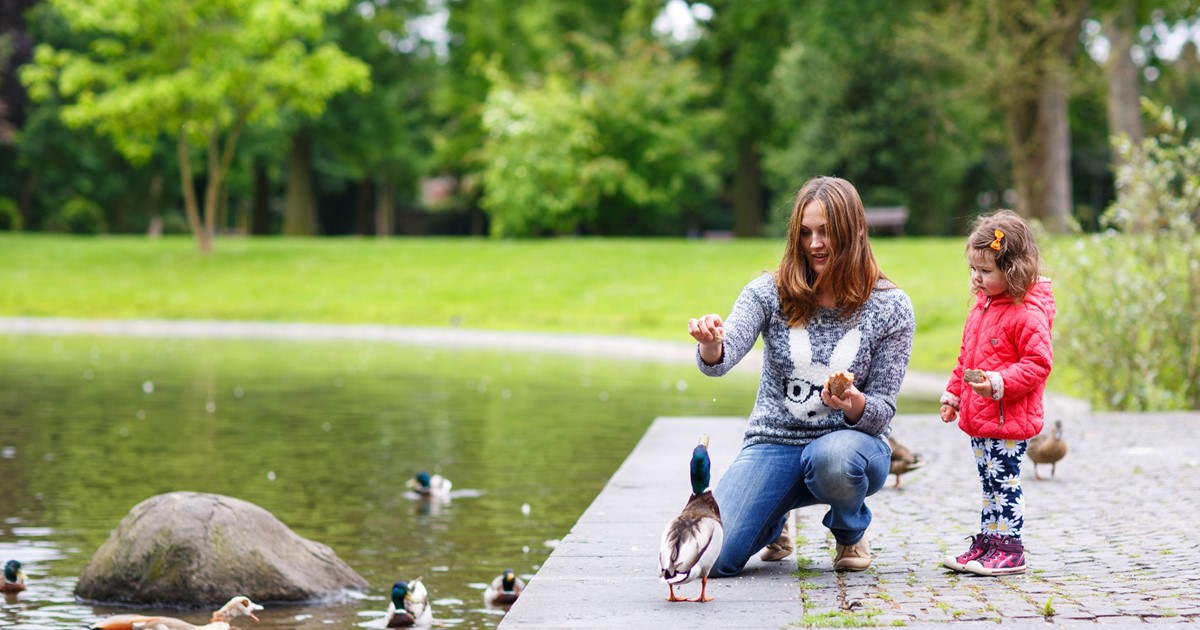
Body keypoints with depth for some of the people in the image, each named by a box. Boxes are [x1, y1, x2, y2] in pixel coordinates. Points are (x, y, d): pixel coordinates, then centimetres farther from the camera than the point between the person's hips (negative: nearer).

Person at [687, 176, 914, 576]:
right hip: (773, 443, 1)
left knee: (833, 457, -41)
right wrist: (711, 345, -43)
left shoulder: (891, 308, -5)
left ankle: (850, 532, -2)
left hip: (850, 441, -1)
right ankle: (774, 519, 18)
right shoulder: (769, 292, -3)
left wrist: (854, 403, -28)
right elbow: (720, 359, -18)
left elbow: (882, 411, -4)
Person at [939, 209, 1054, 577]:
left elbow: (1038, 363, -20)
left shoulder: (1028, 313, -16)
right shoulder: (982, 306, 13)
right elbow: (966, 356, 23)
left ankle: (1009, 550, 3)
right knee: (990, 483, 15)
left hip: (1010, 419, -9)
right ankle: (987, 542, 22)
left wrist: (1000, 383, -29)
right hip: (979, 417, 9)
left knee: (1004, 482, -4)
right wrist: (954, 394, 21)